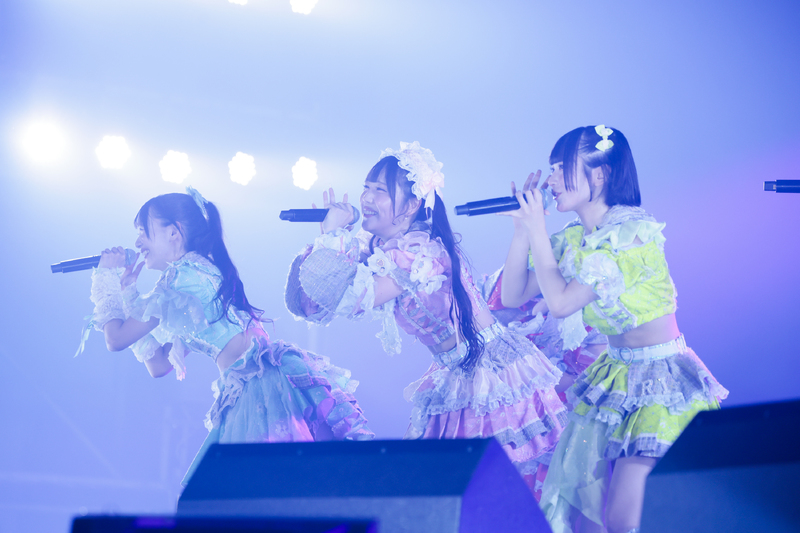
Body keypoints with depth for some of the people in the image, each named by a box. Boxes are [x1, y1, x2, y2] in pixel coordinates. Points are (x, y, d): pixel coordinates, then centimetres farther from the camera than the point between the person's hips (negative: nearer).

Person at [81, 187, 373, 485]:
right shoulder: (199, 274, 22)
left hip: (271, 380, -10)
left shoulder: (184, 273, -6)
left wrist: (108, 281, 14)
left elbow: (117, 340, -2)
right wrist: (127, 292, 25)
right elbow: (158, 366, 24)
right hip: (246, 393, 10)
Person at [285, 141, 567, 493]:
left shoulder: (420, 252, -23)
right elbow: (314, 300, 3)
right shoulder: (379, 248, 6)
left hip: (493, 370, -9)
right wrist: (330, 236, -1)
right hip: (455, 381, 9)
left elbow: (349, 300, -31)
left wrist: (334, 234, -19)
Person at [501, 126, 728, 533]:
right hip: (611, 376, 8)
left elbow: (561, 302, -22)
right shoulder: (573, 239, 5)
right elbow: (514, 295, 6)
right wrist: (523, 227, -2)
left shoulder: (633, 232, -20)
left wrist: (538, 229, -13)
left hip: (662, 382, -8)